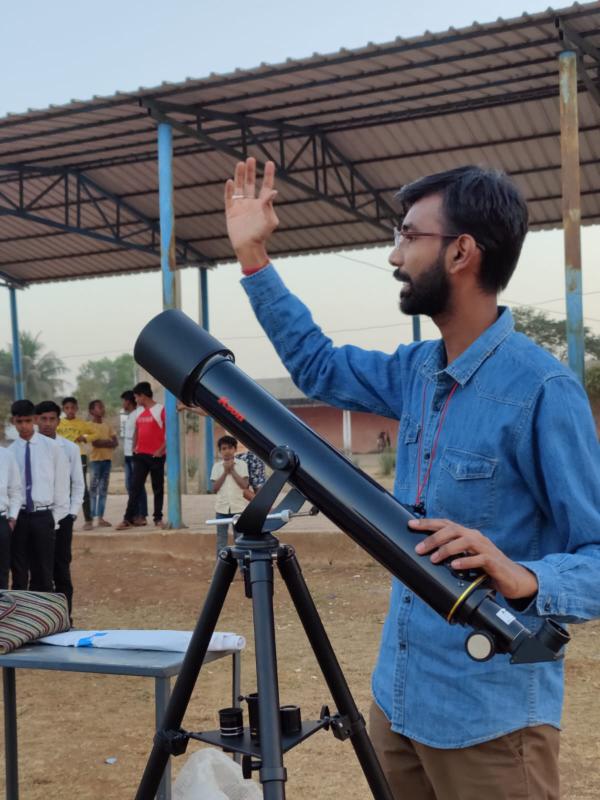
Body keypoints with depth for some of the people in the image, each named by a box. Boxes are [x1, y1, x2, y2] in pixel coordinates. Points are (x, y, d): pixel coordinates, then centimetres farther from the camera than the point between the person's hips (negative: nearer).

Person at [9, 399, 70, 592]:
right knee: (19, 572, 8)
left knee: (44, 572, 5)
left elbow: (61, 483, 2)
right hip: (18, 517, 1)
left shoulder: (51, 447, 0)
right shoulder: (10, 451, 1)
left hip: (43, 516, -1)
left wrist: (57, 516, -1)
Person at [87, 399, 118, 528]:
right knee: (93, 488, -6)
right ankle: (91, 517, -6)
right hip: (96, 459, -6)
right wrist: (109, 442, -7)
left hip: (107, 459, 6)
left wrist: (103, 442, -10)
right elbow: (95, 442, -16)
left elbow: (115, 442, 6)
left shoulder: (107, 425, 15)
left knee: (103, 489, 6)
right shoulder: (90, 426, -3)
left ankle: (100, 517, 9)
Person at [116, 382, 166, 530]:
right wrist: (134, 447, 9)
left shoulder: (160, 410, -8)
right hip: (140, 455, 6)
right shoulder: (139, 412, 12)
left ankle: (158, 519, 10)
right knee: (135, 487, 2)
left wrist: (161, 449, -15)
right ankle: (128, 519, 3)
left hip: (156, 456, -6)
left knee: (158, 488, 3)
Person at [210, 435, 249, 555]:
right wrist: (225, 472, -9)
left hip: (238, 507, -1)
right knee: (221, 540, 5)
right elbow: (214, 488, -3)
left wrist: (232, 470, -10)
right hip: (222, 508, 1)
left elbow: (244, 485, -7)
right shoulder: (217, 466, 5)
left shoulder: (242, 464, 2)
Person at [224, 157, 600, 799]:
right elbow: (317, 365, 19)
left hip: (489, 718, -7)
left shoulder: (542, 390, -19)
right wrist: (253, 257, 12)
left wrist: (525, 578, -38)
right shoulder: (418, 369, 4)